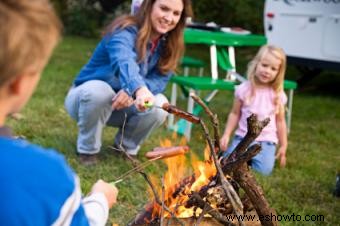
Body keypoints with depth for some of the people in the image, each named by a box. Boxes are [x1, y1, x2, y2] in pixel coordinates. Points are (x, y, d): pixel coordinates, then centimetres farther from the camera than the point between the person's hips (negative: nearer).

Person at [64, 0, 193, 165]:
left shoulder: (168, 45, -6)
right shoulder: (125, 30, -25)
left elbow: (159, 81, -15)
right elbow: (124, 62, -45)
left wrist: (132, 92, -37)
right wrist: (139, 89, -66)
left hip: (122, 106, 5)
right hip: (87, 97, -4)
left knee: (160, 104, -22)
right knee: (99, 89, -37)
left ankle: (126, 147, 4)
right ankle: (87, 150, -12)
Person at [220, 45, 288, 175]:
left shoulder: (278, 95, -3)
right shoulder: (244, 89, -4)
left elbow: (280, 121, 5)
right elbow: (235, 114, 4)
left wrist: (283, 146, 7)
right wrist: (226, 135, -4)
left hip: (266, 141, 0)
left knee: (263, 170, -23)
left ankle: (251, 158, 8)